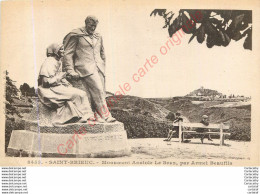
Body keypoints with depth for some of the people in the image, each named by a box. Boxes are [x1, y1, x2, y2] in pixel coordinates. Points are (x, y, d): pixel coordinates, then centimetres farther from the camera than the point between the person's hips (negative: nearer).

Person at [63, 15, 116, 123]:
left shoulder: (98, 37, 21)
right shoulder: (76, 35, 3)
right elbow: (68, 54, 1)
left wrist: (102, 68, 20)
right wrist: (71, 71, -6)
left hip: (98, 69, 6)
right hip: (85, 68, -6)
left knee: (100, 93, -4)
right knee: (98, 90, -19)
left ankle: (97, 116, -1)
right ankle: (105, 116, -17)